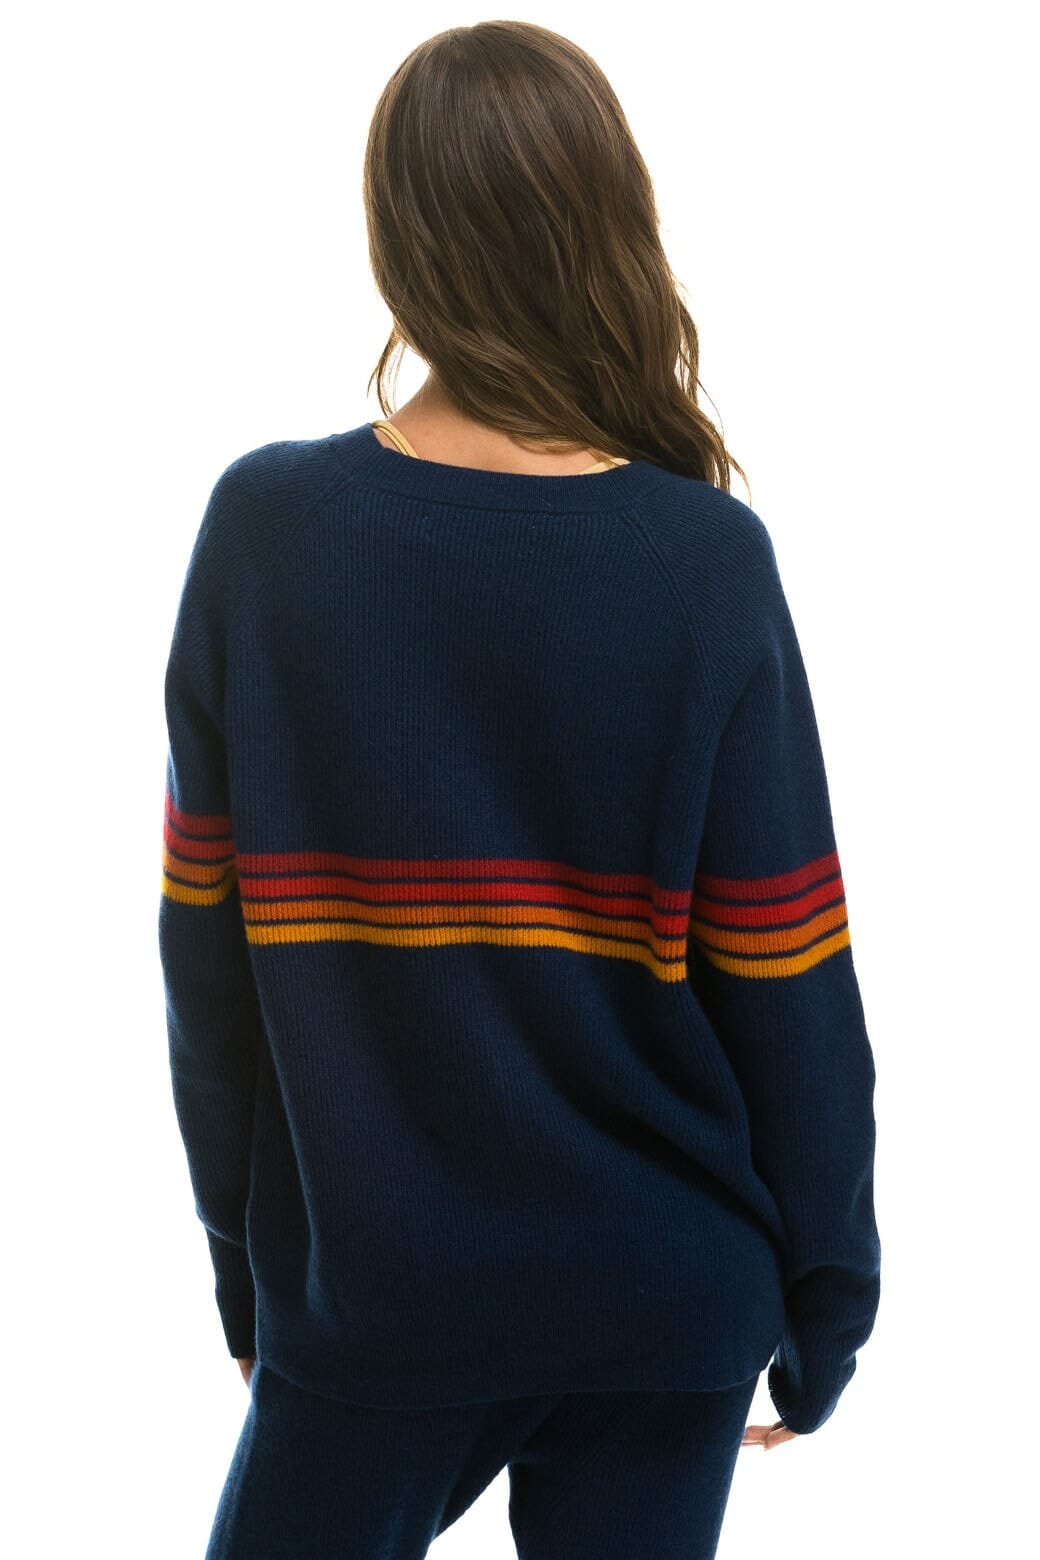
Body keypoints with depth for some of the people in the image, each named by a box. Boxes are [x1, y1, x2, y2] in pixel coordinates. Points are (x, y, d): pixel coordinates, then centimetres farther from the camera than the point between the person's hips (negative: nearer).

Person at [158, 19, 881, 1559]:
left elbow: (209, 957, -4)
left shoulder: (261, 527, -11)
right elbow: (790, 987, -10)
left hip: (365, 1298, 1)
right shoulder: (709, 563, -15)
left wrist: (246, 1257, 10)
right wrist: (827, 1302, 4)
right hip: (665, 1309, 0)